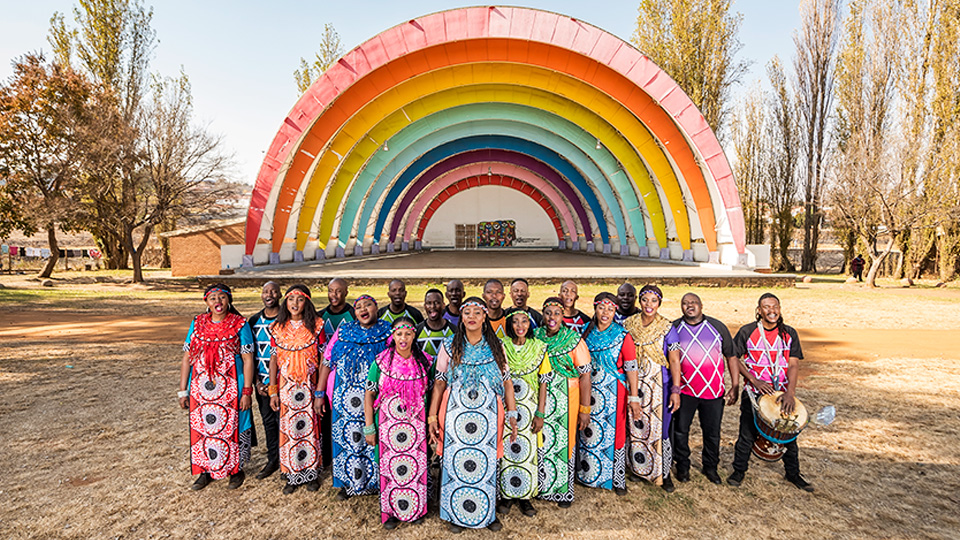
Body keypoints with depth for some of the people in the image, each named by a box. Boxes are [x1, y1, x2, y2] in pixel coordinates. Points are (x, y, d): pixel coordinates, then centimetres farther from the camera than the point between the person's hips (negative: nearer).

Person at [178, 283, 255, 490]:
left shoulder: (240, 325, -3)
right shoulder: (197, 324, 6)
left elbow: (248, 360, -5)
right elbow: (186, 358, 8)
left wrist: (247, 391, -10)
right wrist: (183, 390, 5)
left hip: (230, 388, -3)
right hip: (201, 387, 3)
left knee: (231, 427, 4)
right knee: (202, 428, 10)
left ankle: (236, 470, 24)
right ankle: (206, 471, 30)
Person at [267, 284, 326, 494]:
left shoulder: (316, 326, -6)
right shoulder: (278, 327, 1)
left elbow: (323, 360, -6)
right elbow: (273, 359, 5)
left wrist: (320, 393, -8)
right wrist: (273, 391, 2)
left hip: (309, 385, -2)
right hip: (286, 386, 2)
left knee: (310, 428, 6)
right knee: (287, 429, 7)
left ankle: (312, 473, 24)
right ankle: (293, 476, 23)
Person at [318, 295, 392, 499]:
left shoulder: (387, 332, 2)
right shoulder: (343, 332, 7)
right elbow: (327, 362, 7)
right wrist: (320, 392, 3)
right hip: (346, 396, 2)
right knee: (347, 436, 6)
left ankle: (377, 481, 20)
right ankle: (349, 483, 24)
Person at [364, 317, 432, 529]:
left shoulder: (424, 362, -2)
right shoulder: (381, 362, -7)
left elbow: (429, 393, 7)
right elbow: (369, 395, -3)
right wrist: (369, 428, -4)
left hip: (415, 425, 1)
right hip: (388, 424, -1)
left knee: (416, 467, 8)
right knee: (389, 467, 7)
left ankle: (416, 509, 30)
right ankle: (390, 512, 28)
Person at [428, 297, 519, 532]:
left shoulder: (496, 346, 3)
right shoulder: (450, 346, 1)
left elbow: (507, 382, 4)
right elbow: (439, 383, 2)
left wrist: (512, 415, -1)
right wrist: (432, 417, -2)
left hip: (487, 416, 1)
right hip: (456, 415, 0)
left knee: (486, 464, 7)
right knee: (456, 463, 6)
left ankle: (487, 513, 28)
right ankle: (456, 514, 26)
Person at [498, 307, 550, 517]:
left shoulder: (539, 348, -1)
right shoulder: (501, 347, -3)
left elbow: (543, 383, 0)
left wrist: (540, 414, -4)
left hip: (529, 408, 1)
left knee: (528, 449, 5)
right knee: (505, 450, 5)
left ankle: (524, 496, 22)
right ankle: (506, 495, 23)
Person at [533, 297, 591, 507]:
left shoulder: (574, 340, -6)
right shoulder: (534, 337, 1)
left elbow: (585, 375, -6)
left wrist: (585, 409, -10)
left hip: (565, 401, -2)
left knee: (564, 442, 6)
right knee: (540, 442, 9)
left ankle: (564, 491, 26)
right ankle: (542, 487, 30)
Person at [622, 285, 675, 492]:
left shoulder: (666, 327, -6)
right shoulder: (629, 324, 2)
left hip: (659, 384, -3)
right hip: (634, 384, 3)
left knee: (660, 428, 0)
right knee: (636, 426, 11)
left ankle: (664, 473, 17)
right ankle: (639, 468, 29)